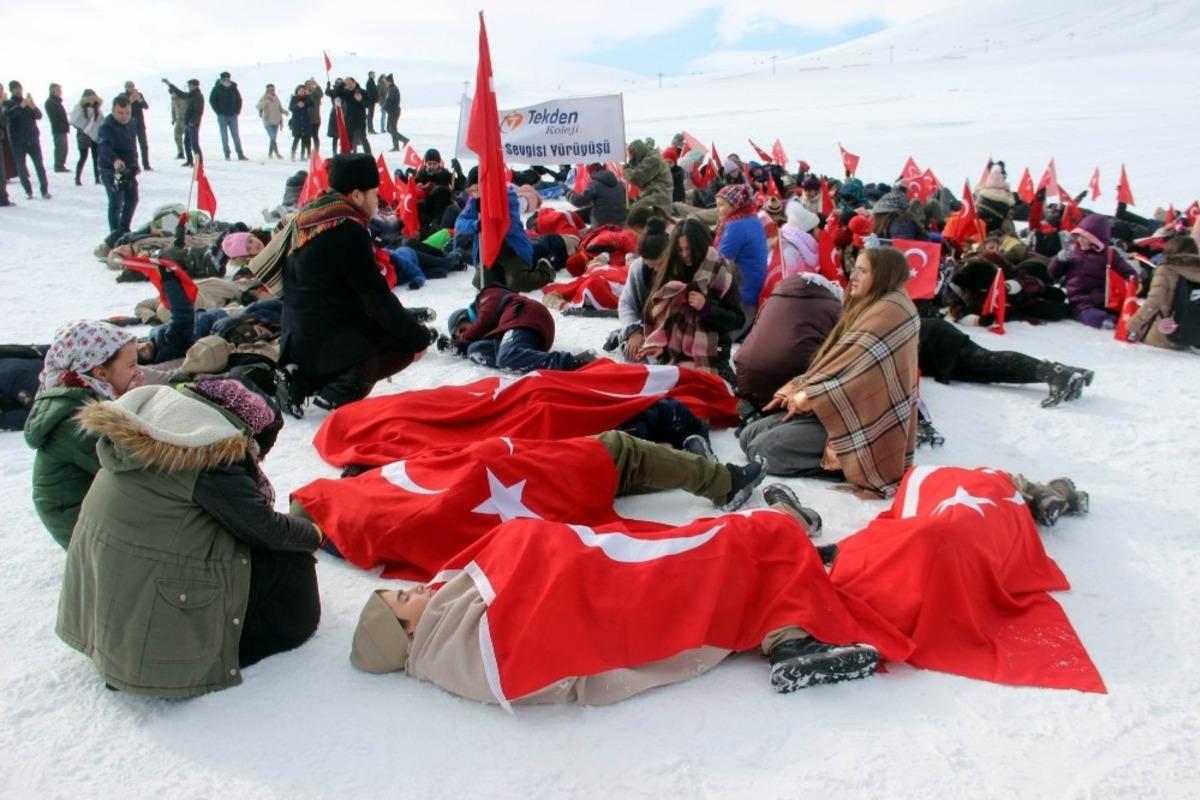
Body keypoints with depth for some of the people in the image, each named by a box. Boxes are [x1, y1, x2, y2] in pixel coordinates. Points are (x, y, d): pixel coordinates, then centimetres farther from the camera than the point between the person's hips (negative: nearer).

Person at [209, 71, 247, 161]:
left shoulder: (233, 88, 4)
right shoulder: (217, 88, -2)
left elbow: (239, 99, 14)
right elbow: (212, 100, 1)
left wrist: (237, 111, 4)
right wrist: (218, 112, -4)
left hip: (233, 116, 2)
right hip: (222, 116, -2)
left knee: (236, 136, 2)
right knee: (224, 136, 2)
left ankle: (240, 155, 4)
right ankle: (227, 155, 6)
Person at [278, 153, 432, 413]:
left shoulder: (308, 220, 11)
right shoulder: (348, 231, -17)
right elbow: (376, 297, -16)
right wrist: (418, 337, -6)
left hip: (297, 341, 9)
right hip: (325, 345, -9)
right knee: (408, 342, 2)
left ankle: (303, 378, 9)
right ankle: (344, 389, -14)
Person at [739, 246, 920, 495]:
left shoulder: (892, 310, -14)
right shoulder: (867, 308, 18)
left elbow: (858, 363, -22)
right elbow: (833, 356, 16)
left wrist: (808, 395, -15)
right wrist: (797, 385, 2)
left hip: (862, 421, -10)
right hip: (839, 409, 10)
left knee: (763, 449, -21)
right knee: (749, 434, 1)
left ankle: (840, 460, -9)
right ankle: (832, 456, 1)